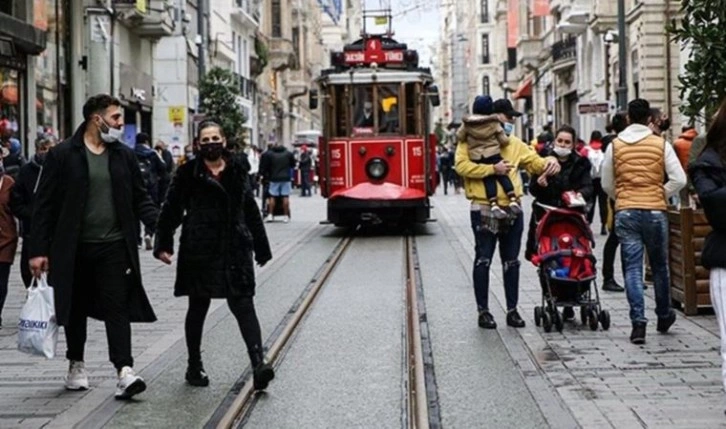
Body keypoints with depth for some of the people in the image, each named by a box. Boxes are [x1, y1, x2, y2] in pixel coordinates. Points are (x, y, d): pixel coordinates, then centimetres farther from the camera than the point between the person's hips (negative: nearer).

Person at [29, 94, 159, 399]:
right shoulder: (62, 155, -4)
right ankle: (76, 365, 30)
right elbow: (44, 205, -4)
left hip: (114, 246, 1)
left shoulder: (124, 155, 7)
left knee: (118, 306, -6)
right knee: (75, 308, 12)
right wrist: (38, 250, -8)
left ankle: (125, 372, -11)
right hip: (73, 248, -1)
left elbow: (140, 199, 10)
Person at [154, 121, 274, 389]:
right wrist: (163, 243, -9)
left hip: (235, 249, 2)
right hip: (199, 252, -1)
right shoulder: (188, 174, 0)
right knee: (197, 309, 10)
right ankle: (194, 366, 24)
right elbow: (171, 210, 0)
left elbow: (251, 211, 14)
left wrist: (261, 247, 16)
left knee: (243, 306, -7)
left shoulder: (237, 171, 9)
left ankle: (259, 364, -14)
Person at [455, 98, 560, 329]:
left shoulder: (515, 144, 15)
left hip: (512, 210, 5)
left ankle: (512, 310, 19)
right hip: (484, 210, -5)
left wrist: (550, 161, -6)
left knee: (511, 261, 10)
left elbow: (535, 162, 16)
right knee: (483, 260, 2)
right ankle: (483, 311, 11)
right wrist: (493, 169, -20)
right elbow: (462, 165, -16)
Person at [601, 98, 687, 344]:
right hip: (655, 212, 0)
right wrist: (662, 196, 8)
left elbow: (607, 184, 8)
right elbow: (679, 179, -6)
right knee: (659, 266, 16)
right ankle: (664, 316, 30)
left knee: (632, 268, 1)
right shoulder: (661, 144, -1)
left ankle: (638, 322, -9)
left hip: (626, 213, 0)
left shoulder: (615, 146, 2)